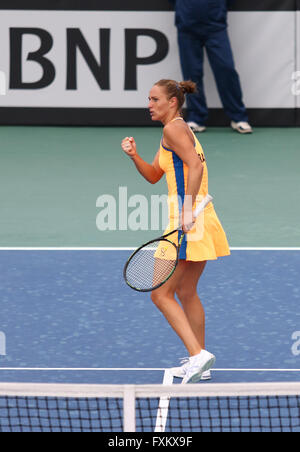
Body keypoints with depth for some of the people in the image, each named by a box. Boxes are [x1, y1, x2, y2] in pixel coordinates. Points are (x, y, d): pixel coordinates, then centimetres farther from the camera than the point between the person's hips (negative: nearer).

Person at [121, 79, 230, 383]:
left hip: (188, 222, -10)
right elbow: (153, 176, 23)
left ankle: (198, 354, -17)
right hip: (201, 221, 10)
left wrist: (187, 209, -26)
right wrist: (134, 156, 6)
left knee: (161, 295, -8)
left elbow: (196, 165, -22)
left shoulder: (174, 128, -9)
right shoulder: (179, 130, 20)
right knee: (186, 292, 19)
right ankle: (199, 364, 24)